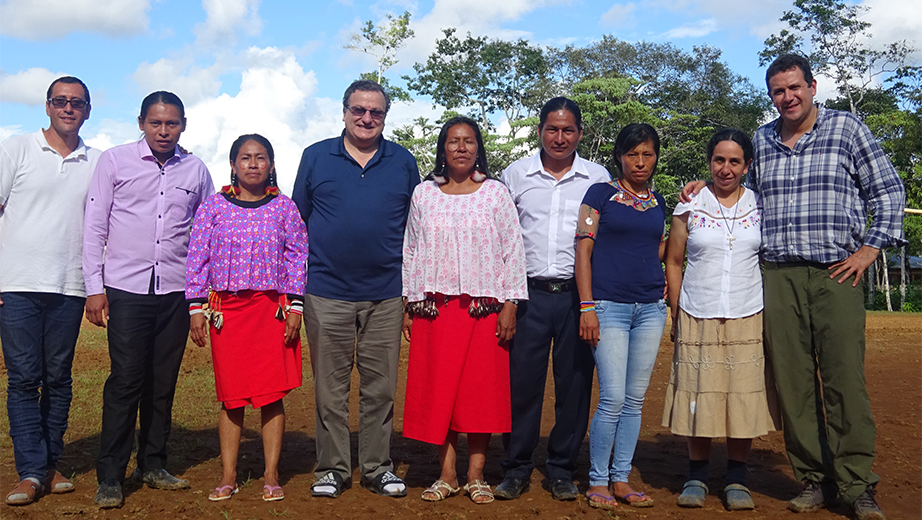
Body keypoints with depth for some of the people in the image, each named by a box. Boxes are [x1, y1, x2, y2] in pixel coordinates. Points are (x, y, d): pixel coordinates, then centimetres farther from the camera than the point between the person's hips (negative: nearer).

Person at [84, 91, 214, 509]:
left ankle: (152, 465, 20)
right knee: (126, 380, -5)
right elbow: (94, 226, 3)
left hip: (176, 290, 3)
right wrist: (94, 287, -3)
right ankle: (109, 477, 5)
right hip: (126, 288, -2)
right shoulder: (114, 161, 5)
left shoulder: (195, 169, 10)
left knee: (163, 381, 7)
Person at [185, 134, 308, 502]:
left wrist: (295, 306, -1)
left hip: (273, 308, 0)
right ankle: (228, 475, 16)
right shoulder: (214, 206, 6)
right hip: (226, 308, 0)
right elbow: (197, 259, 6)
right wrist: (196, 308, 1)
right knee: (231, 396, 4)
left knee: (272, 394, 0)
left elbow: (297, 257, 6)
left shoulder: (284, 207, 6)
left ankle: (271, 475, 11)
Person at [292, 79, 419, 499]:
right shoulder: (316, 157, 8)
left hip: (386, 295, 1)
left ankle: (378, 468, 18)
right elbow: (297, 221, 11)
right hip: (326, 293, 0)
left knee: (381, 386, 6)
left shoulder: (403, 162, 9)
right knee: (329, 386, 6)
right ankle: (331, 469, 17)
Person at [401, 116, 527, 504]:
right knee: (439, 388, 2)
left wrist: (510, 305, -4)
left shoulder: (495, 193, 5)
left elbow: (513, 250, 3)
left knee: (483, 388, 0)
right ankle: (447, 475, 13)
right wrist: (410, 305, 7)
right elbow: (411, 251, 12)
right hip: (435, 307, 2)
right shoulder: (424, 194, 10)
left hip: (484, 305, -1)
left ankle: (476, 475, 11)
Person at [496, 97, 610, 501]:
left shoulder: (599, 178, 8)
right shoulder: (515, 174, 8)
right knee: (521, 381, 0)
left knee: (575, 384, 4)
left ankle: (562, 471, 18)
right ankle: (516, 469, 14)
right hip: (529, 293, 0)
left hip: (578, 294, 0)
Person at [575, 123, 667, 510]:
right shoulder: (600, 194, 0)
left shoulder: (659, 202, 15)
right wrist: (587, 307, -11)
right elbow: (583, 250, -5)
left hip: (650, 307, 5)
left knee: (635, 400, 7)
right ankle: (597, 481, 8)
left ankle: (620, 479, 18)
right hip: (609, 306, -5)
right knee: (613, 399, -8)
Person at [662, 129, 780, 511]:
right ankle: (697, 476, 16)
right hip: (697, 319, 0)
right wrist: (677, 316, 2)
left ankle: (737, 478, 15)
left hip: (749, 317, 1)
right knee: (698, 396, 1)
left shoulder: (762, 206, 8)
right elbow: (673, 262, 8)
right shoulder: (690, 207, 5)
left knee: (745, 396, 1)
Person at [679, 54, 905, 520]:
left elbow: (888, 191, 9)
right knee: (792, 381, 2)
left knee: (845, 377, -7)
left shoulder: (846, 128, 7)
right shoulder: (761, 141, 16)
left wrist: (870, 247, 0)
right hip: (778, 275, 3)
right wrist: (706, 187, 13)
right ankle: (814, 480, 13)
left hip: (837, 272, -3)